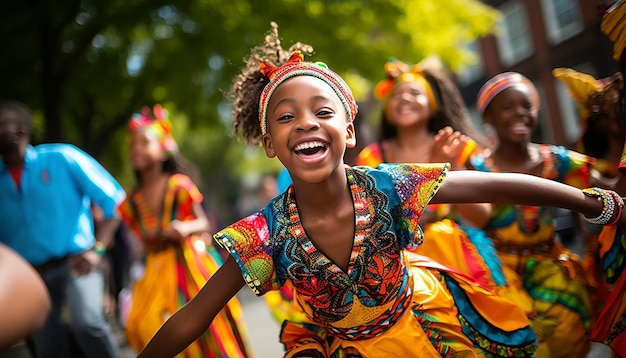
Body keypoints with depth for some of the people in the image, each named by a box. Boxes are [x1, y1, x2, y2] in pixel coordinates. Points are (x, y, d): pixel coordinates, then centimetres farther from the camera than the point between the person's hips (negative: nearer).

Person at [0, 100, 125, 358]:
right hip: (29, 276, 4)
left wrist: (97, 249, -13)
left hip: (74, 264, -4)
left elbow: (115, 200, -5)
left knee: (87, 323, -28)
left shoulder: (63, 157, -6)